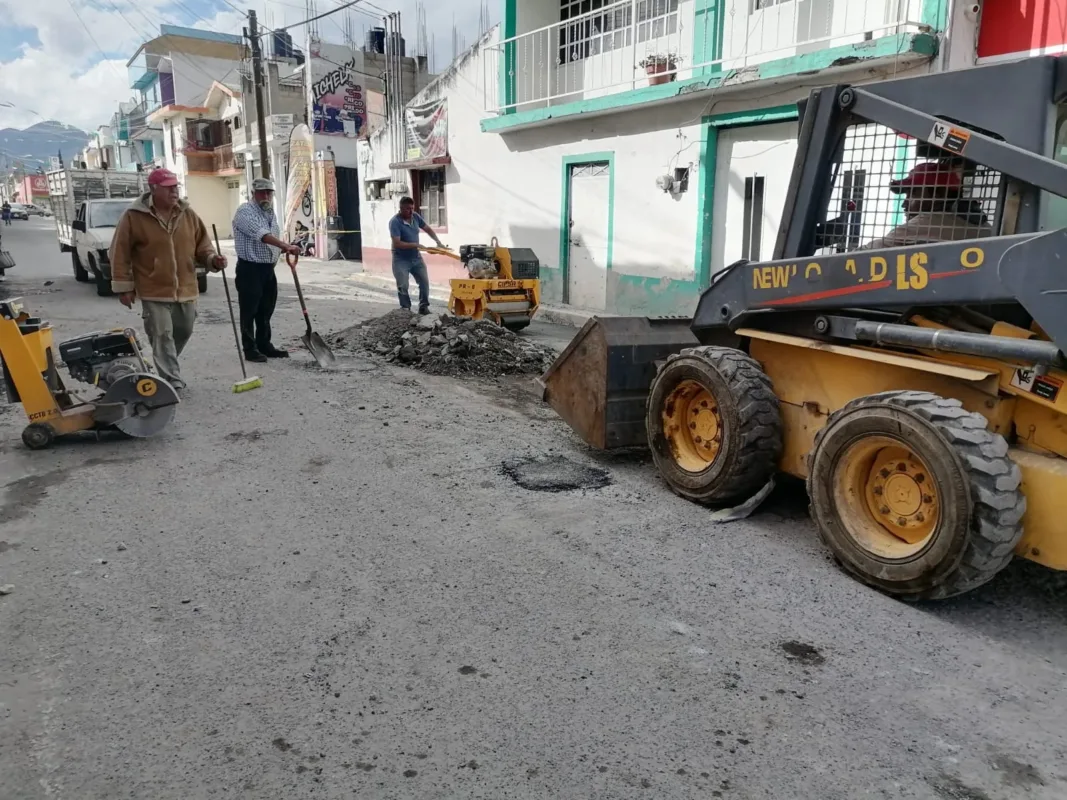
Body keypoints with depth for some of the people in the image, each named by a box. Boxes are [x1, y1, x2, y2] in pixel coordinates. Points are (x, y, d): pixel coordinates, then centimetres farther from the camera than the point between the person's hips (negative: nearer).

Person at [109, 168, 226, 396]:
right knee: (162, 336, -7)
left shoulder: (188, 214, 3)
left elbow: (202, 244, 11)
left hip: (186, 289, 5)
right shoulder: (133, 216, -9)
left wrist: (212, 258, -11)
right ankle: (173, 382, -2)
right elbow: (120, 253, -4)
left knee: (183, 332, 16)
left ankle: (167, 369, 40)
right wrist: (123, 286, -5)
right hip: (154, 291, -5)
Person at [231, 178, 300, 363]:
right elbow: (262, 235, -28)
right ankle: (250, 349, 4)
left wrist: (286, 250, 2)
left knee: (266, 311, 13)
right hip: (250, 269, -8)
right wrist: (286, 246, -38)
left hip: (268, 268, 8)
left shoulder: (270, 212, 15)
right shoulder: (245, 212, -12)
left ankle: (264, 346, 23)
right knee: (249, 312, -2)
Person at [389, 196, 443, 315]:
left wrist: (438, 242, 0)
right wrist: (415, 245, -25)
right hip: (401, 260, -6)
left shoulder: (415, 217, -2)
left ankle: (423, 307, 14)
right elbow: (397, 243, -26)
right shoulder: (395, 222, -21)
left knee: (424, 282, 3)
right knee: (403, 286, -7)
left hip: (416, 257, 6)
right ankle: (406, 309, 7)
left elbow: (428, 229, 12)